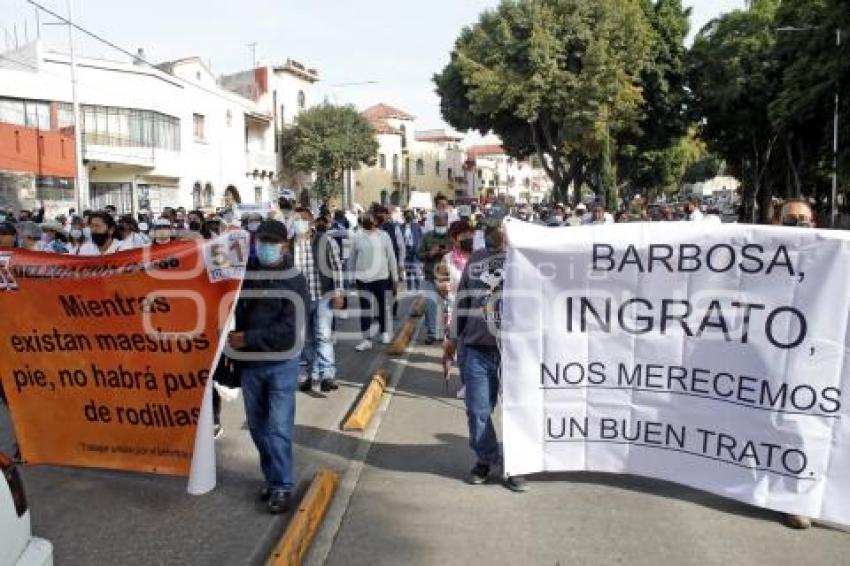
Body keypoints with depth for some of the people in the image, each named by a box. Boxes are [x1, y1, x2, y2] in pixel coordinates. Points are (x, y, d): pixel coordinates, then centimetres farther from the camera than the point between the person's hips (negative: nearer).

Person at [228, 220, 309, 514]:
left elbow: (287, 330, -17)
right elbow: (236, 310, 13)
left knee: (278, 427, -4)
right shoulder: (246, 273, 3)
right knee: (257, 426, 13)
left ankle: (283, 486, 10)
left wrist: (247, 339, -18)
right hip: (250, 363, 5)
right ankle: (271, 478, 29)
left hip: (281, 364, -5)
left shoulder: (294, 281, -11)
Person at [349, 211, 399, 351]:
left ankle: (384, 332, 33)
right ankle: (367, 339, -1)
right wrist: (353, 274, 9)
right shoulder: (358, 236, -1)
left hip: (381, 276, 1)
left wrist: (394, 275, 4)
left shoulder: (383, 235, -1)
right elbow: (353, 257, 7)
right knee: (365, 308, -5)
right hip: (363, 277, 0)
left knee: (383, 305, 14)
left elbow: (391, 256, 3)